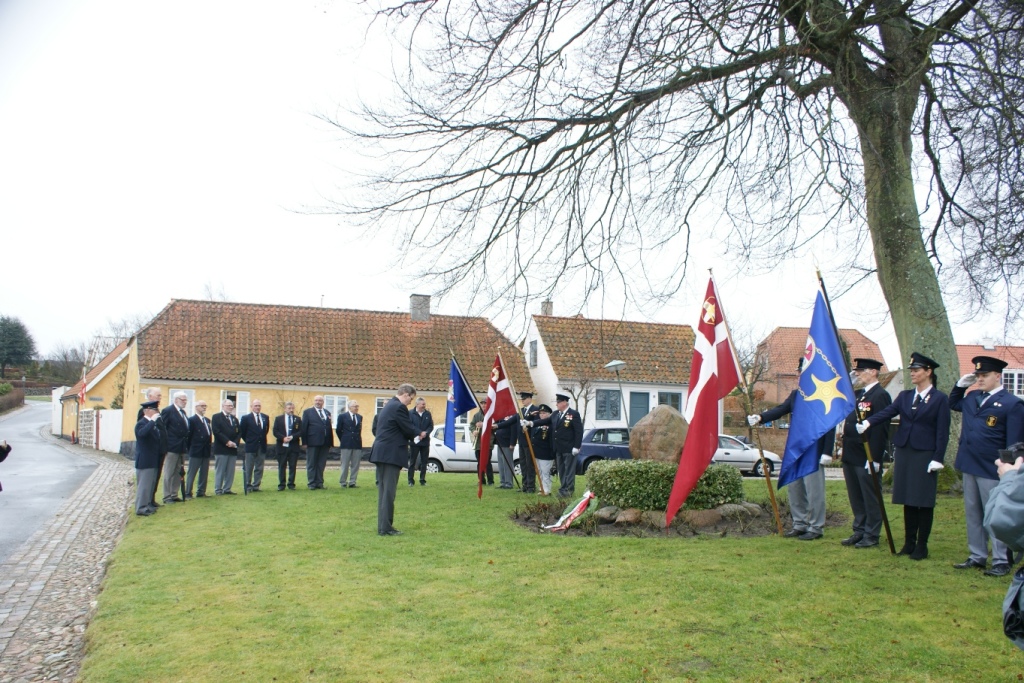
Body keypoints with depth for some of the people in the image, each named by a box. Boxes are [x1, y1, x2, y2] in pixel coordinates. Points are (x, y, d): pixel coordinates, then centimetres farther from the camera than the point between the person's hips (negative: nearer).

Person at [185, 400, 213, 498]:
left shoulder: (207, 420, 14)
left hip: (206, 452, 7)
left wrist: (208, 448, 6)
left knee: (204, 473, 10)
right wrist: (191, 449, -7)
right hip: (196, 452, -7)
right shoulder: (192, 420, -8)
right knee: (191, 473, -1)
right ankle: (188, 493, 3)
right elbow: (189, 436, -9)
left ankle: (201, 492, 17)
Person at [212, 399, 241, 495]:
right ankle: (218, 490, 3)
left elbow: (239, 432, 14)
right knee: (220, 470, -2)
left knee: (230, 471, 5)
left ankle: (227, 489, 11)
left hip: (233, 448, 6)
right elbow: (216, 431, -11)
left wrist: (235, 442, -5)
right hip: (221, 448, -6)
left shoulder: (235, 419, 19)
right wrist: (227, 441, -17)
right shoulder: (216, 417, 0)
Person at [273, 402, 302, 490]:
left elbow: (300, 432, 1)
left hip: (294, 446, 0)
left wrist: (292, 437, -15)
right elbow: (275, 431, -1)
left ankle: (291, 484, 8)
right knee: (282, 466, 4)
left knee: (292, 466, 1)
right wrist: (283, 438, -15)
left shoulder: (297, 419, 9)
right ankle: (281, 485, 11)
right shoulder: (278, 419, 7)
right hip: (282, 446, 0)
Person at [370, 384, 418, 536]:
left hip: (381, 453, 10)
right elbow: (408, 429, -12)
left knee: (383, 491, 13)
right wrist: (416, 437, 8)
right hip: (391, 454, -10)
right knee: (388, 492, -6)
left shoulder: (388, 406, 18)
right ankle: (385, 528, -3)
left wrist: (412, 436, 11)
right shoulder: (399, 407, -13)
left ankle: (383, 526, 18)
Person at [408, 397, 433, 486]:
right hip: (414, 441, -4)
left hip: (425, 441, 4)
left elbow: (431, 426, 6)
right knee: (412, 461, 1)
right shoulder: (410, 413, -3)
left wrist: (425, 433, -13)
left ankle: (423, 480, 13)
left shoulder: (428, 414, 8)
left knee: (424, 462, 6)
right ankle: (411, 480, 6)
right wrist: (420, 433, -18)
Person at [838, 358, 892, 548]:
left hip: (867, 457, -9)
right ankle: (859, 532, 24)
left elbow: (881, 428, -19)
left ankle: (871, 535, 11)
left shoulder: (880, 395, -13)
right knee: (855, 497, 15)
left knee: (870, 497, 2)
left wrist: (874, 458, -21)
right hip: (851, 456, 9)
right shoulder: (857, 394, 15)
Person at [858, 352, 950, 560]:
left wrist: (937, 458, -12)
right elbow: (887, 412, -6)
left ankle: (922, 545, 11)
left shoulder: (940, 399, -3)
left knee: (924, 502, 2)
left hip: (925, 455, -4)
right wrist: (868, 422, -24)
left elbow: (942, 431, -6)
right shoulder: (904, 396, 10)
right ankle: (909, 542, 17)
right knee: (908, 501, 9)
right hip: (904, 452, 4)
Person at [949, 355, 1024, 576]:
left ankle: (1001, 562, 10)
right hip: (969, 466, 7)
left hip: (991, 470, -7)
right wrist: (960, 385, 15)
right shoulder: (971, 398, 10)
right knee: (972, 515, 14)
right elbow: (953, 403, 32)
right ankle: (977, 556, 24)